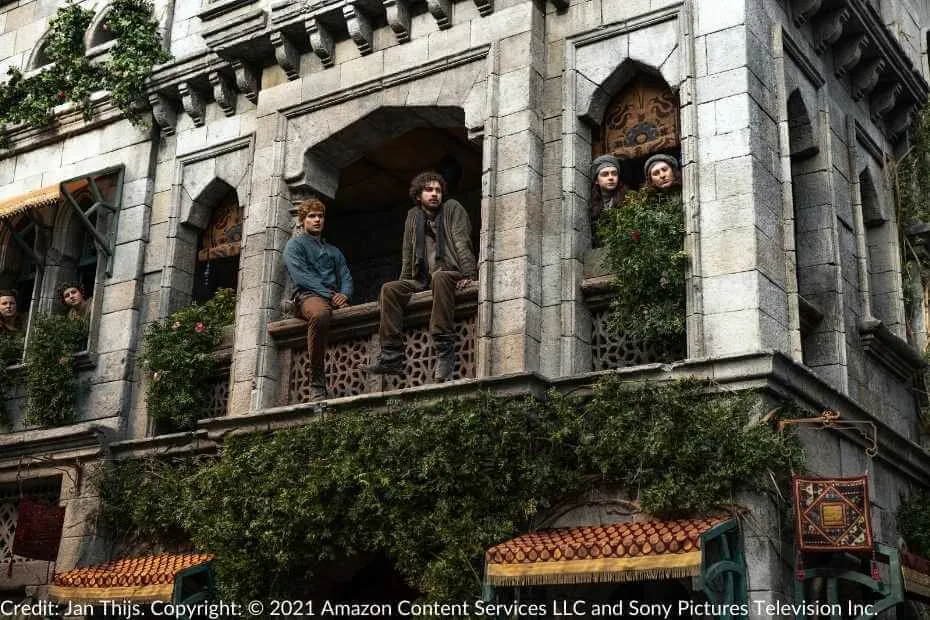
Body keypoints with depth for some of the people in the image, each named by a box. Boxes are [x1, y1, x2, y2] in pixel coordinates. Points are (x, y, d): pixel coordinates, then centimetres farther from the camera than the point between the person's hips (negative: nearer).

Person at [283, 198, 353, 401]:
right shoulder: (295, 245, 17)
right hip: (308, 295, -5)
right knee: (320, 314, -42)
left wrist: (344, 294, -5)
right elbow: (301, 276, 0)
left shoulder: (334, 251, 34)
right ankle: (317, 384, -39)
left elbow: (346, 277, 20)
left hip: (335, 297, 5)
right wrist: (329, 294, -12)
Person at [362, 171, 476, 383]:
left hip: (450, 274, -5)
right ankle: (391, 357, -28)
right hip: (423, 281, 5)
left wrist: (468, 275, -18)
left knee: (440, 277, -39)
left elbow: (462, 243, -6)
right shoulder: (413, 216, 18)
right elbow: (407, 256, 20)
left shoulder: (452, 209, 6)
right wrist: (404, 284, 11)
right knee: (389, 289, -20)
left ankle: (444, 352, -46)